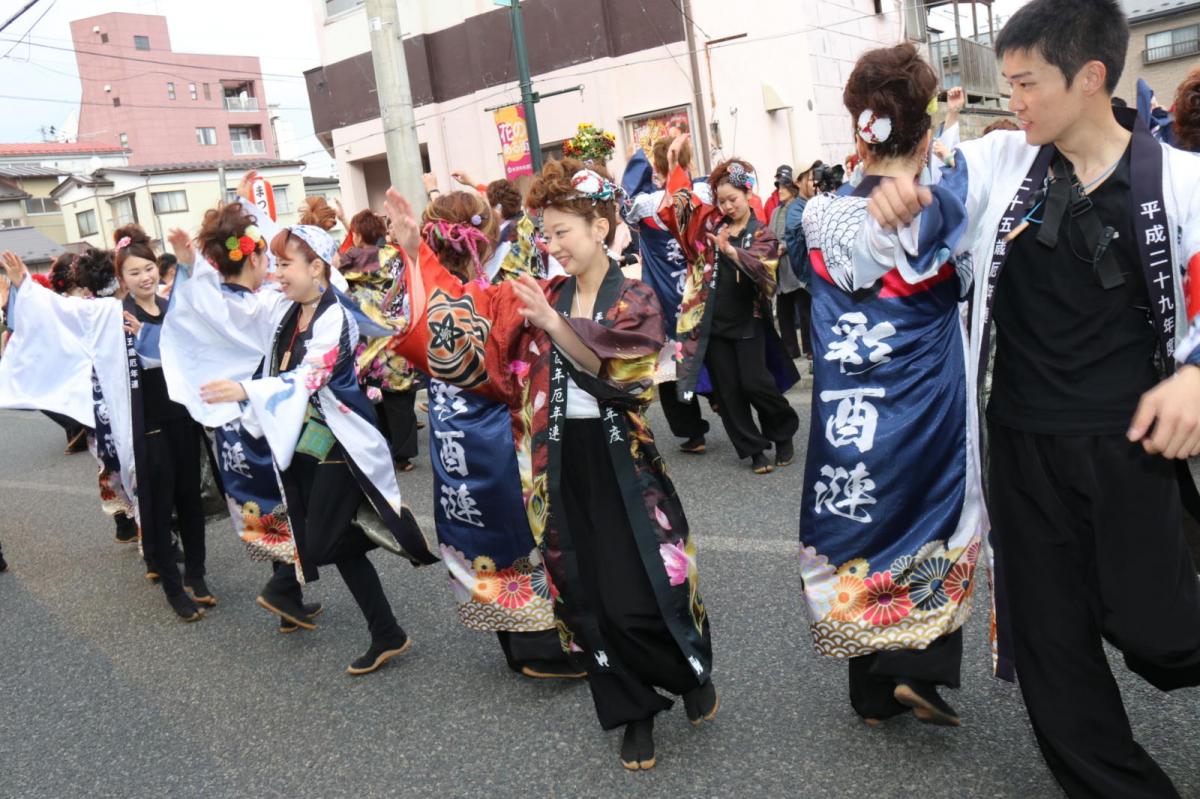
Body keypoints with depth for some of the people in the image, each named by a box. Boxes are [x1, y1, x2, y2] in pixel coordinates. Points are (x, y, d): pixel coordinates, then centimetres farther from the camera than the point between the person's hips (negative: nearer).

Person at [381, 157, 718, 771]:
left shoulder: (637, 301, -4)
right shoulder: (542, 296, 8)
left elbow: (613, 370, -19)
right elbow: (466, 312, 7)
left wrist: (553, 326, -32)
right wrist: (417, 252, -1)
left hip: (618, 464, -4)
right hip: (559, 466, 4)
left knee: (640, 595, -3)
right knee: (587, 597, 8)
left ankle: (695, 672, 29)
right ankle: (636, 713, 26)